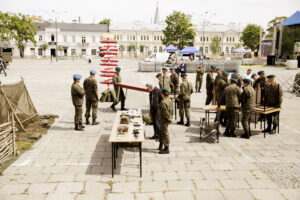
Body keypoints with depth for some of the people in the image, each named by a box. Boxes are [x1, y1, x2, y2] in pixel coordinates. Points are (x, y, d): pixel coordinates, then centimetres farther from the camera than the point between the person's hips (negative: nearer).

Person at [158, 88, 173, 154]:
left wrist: (169, 118, -13)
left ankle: (166, 149, 7)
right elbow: (171, 110, 11)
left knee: (165, 133, -1)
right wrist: (170, 117, 16)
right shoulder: (170, 100, 4)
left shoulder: (163, 102, -24)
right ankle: (161, 146, 35)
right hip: (167, 119, 10)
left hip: (164, 120, -10)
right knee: (162, 133, 22)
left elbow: (165, 112, -24)